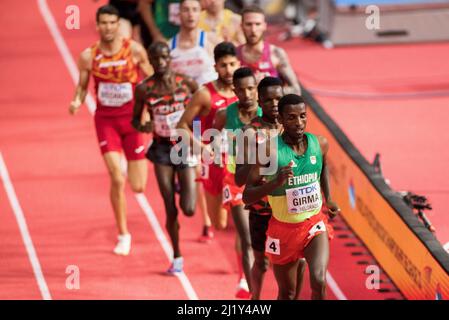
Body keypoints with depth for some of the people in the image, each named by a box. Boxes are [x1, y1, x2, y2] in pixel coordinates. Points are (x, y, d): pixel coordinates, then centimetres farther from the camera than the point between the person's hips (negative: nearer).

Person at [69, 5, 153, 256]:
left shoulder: (134, 50, -6)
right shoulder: (89, 56, -4)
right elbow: (83, 86, 8)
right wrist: (77, 102, -13)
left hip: (132, 118, 0)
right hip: (106, 120, 0)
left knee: (138, 186, 2)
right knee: (117, 179, -14)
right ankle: (123, 235, 2)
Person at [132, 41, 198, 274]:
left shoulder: (186, 82, -6)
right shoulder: (144, 89, -5)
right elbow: (136, 119, 5)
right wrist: (142, 126, -17)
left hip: (184, 146, 0)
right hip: (162, 150, 0)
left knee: (189, 209, -7)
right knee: (170, 210, 0)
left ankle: (184, 189, 31)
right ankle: (177, 257, 20)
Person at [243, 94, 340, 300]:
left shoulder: (320, 144, -7)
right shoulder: (270, 151, -19)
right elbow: (247, 196, -18)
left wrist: (328, 199, 13)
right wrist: (275, 182, -33)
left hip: (314, 224, 1)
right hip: (283, 228, -1)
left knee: (318, 281, -22)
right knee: (287, 294, 13)